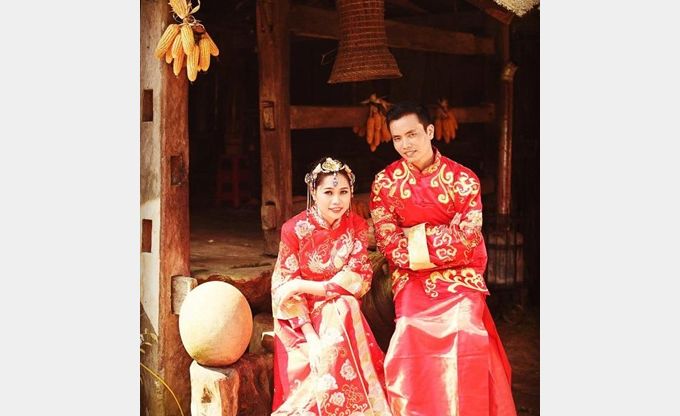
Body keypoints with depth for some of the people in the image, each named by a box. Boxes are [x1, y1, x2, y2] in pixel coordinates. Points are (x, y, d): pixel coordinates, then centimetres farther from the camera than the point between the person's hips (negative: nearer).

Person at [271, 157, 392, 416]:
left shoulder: (357, 226, -4)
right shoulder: (294, 229, -11)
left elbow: (359, 281, -10)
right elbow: (285, 288, -11)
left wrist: (304, 286, -18)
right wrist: (311, 334, -24)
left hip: (340, 312, 2)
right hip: (300, 317, -2)